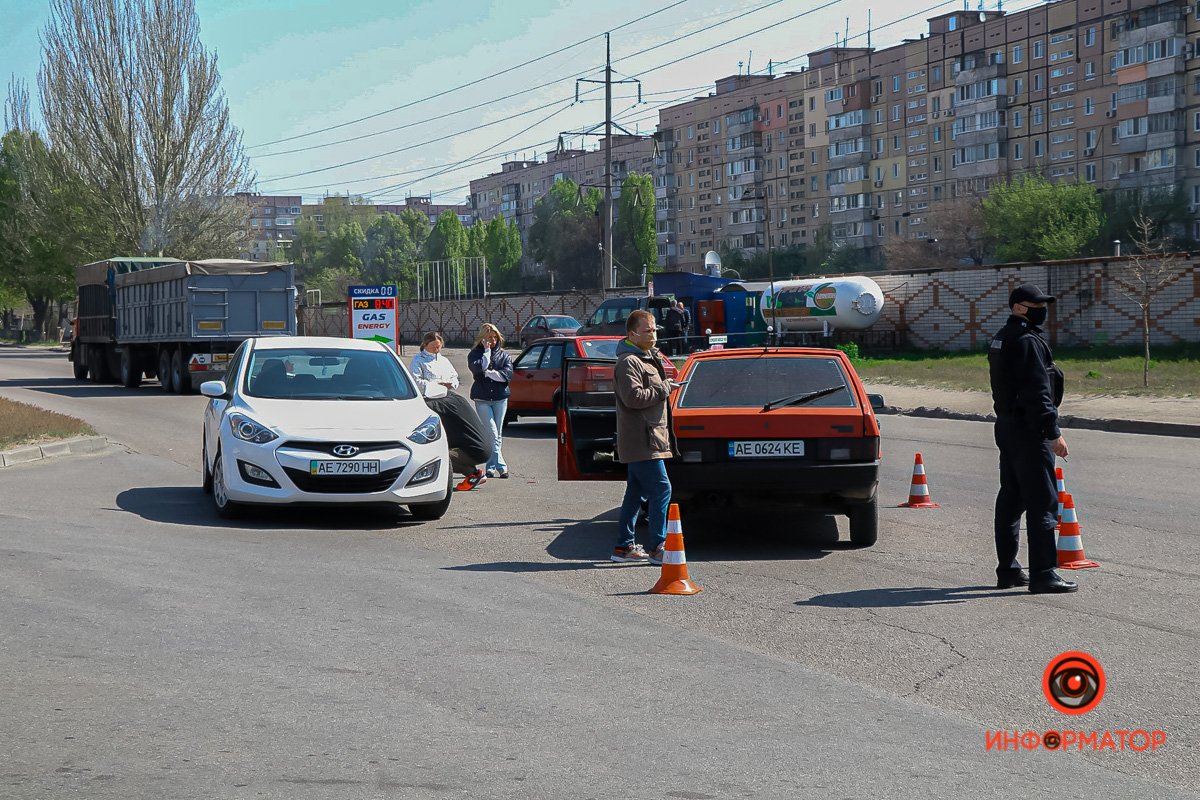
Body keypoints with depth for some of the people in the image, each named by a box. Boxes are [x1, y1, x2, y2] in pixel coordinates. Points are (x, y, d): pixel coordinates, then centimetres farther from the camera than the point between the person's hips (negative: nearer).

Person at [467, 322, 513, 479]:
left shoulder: (504, 354, 11)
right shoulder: (475, 354, 5)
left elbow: (508, 374, -3)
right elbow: (478, 368, -16)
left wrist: (490, 373, -10)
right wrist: (487, 352, -9)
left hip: (500, 398, 3)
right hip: (482, 399, -3)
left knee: (497, 435, 4)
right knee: (492, 433, -11)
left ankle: (491, 466, 11)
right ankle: (501, 466, -16)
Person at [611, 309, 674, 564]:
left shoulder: (647, 358, 20)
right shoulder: (628, 362, -13)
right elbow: (633, 397, -24)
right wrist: (664, 388, -16)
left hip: (642, 440, 10)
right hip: (641, 440, -10)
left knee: (636, 493, 13)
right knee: (661, 490, -12)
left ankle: (624, 545, 18)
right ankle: (657, 547, -10)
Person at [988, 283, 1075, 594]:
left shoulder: (1001, 339, 15)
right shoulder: (1028, 341, -17)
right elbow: (1037, 392, -22)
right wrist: (1053, 432, -20)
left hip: (1007, 426, 10)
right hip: (1029, 431, -10)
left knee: (1010, 499, 14)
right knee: (1042, 501, -8)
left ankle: (1008, 569, 19)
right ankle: (1043, 574, -9)